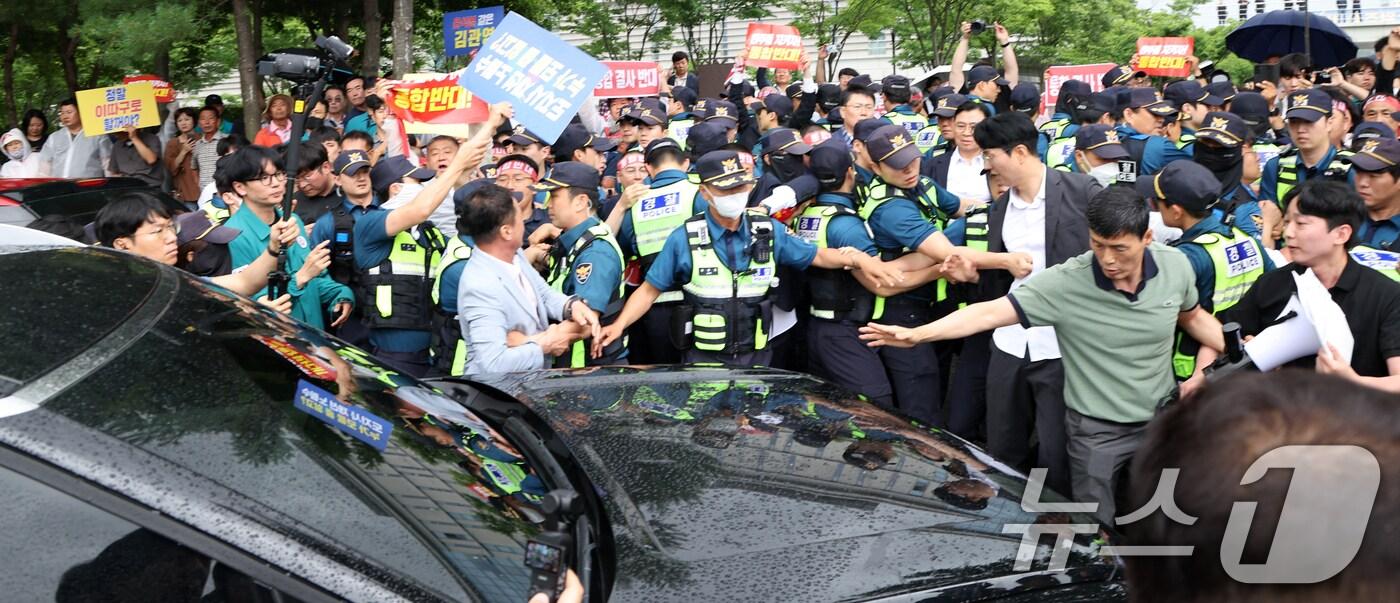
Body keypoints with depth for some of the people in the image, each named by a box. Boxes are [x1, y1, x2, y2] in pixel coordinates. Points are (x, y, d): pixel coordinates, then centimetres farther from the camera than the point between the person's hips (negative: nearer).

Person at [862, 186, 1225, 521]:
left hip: (1162, 418, 3)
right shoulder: (1067, 283, -23)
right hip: (1096, 429, -3)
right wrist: (917, 334, -36)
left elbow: (1193, 316, 11)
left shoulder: (1175, 266, -10)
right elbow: (991, 313, -26)